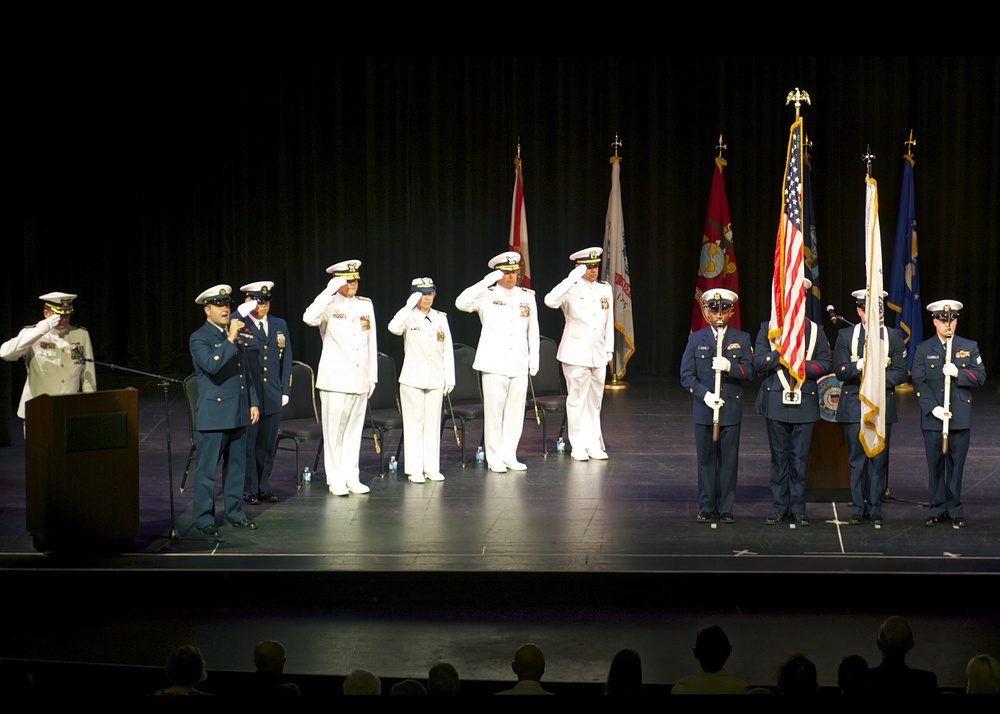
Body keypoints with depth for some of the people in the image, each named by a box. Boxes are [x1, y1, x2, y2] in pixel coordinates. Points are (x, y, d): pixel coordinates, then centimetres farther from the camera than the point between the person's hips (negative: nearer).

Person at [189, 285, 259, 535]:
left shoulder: (234, 334, 16)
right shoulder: (199, 338, -7)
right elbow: (211, 365, -25)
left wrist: (253, 402, 16)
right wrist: (230, 340, -25)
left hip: (238, 413, 7)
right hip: (213, 415, -7)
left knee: (237, 467, 12)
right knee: (207, 469, -1)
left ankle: (234, 513, 22)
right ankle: (204, 518, 5)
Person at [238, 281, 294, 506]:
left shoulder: (280, 325, 12)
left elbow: (286, 359, 15)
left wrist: (285, 390, 9)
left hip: (273, 397, 5)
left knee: (268, 444, 11)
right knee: (248, 444, 1)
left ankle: (264, 487, 21)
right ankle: (249, 490, 11)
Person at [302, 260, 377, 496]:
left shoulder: (366, 305, 11)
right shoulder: (329, 305, -4)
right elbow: (309, 318, -27)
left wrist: (372, 376, 13)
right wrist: (330, 291, -24)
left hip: (360, 379, 5)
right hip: (335, 378, -4)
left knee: (354, 430, 9)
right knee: (334, 431, 0)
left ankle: (352, 478, 16)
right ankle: (335, 480, 7)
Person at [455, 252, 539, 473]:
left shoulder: (527, 297, 11)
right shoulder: (487, 295, -1)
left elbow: (533, 330, 16)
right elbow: (461, 303, -18)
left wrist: (534, 359, 11)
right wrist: (486, 282, -18)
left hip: (519, 364, 4)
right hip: (494, 363, -4)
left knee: (515, 410, 6)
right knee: (494, 410, -1)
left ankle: (509, 455, 15)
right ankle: (495, 457, 7)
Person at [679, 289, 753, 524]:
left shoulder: (742, 339, 7)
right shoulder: (696, 339, 6)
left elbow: (749, 372, -1)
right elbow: (686, 375, 1)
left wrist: (729, 367, -20)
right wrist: (705, 394, -13)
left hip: (731, 409, 0)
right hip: (703, 409, 0)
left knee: (729, 460, 2)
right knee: (706, 459, 4)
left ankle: (725, 508, 9)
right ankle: (706, 508, 12)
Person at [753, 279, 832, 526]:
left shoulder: (815, 330, 8)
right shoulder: (768, 328, 6)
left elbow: (826, 364, 3)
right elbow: (758, 362, -4)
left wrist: (802, 365, -13)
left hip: (805, 402, 0)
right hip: (776, 401, 0)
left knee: (800, 458, 2)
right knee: (779, 457, 4)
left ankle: (798, 508, 10)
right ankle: (779, 508, 10)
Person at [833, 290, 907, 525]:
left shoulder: (894, 336, 8)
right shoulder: (845, 336, 7)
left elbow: (901, 373, 2)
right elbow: (840, 371, -3)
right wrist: (860, 365, -22)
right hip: (854, 406, -1)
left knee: (879, 459, 1)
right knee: (857, 459, 1)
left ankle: (875, 509, 8)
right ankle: (858, 509, 8)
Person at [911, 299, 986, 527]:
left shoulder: (970, 347, 9)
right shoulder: (923, 350, 5)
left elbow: (980, 376, 2)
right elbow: (919, 383, -2)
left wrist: (958, 373, -15)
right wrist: (933, 408, -13)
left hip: (961, 418, 0)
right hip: (933, 417, 0)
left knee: (957, 464, 4)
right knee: (935, 465, 3)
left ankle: (955, 510, 12)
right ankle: (937, 509, 12)